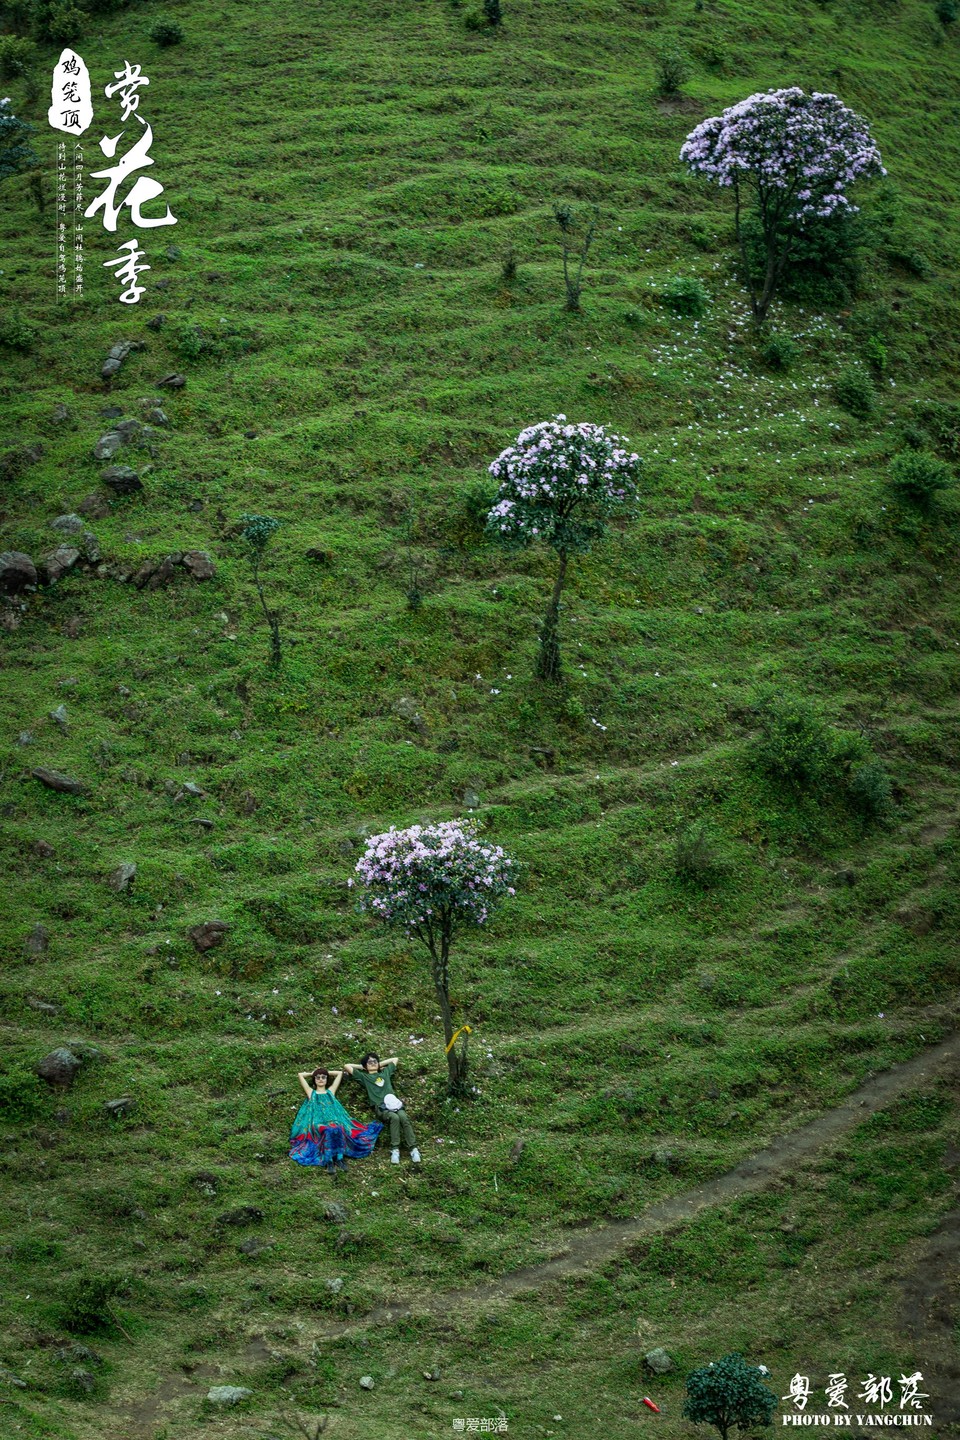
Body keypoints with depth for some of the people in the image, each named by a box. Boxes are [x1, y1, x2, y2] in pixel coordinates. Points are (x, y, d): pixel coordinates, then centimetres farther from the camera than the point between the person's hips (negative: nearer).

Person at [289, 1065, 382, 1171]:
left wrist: (327, 1072, 37)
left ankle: (339, 1159, -42)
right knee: (327, 1131, -38)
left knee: (337, 1129, -37)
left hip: (333, 1120, 2)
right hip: (317, 1122, -2)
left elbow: (340, 1073, 31)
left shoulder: (331, 1091, 27)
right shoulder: (311, 1093, 23)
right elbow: (300, 1075, 22)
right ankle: (328, 1161, -45)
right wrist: (312, 1073, 34)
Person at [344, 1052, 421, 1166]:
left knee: (404, 1117, -30)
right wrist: (362, 1067, 29)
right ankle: (395, 1149, -33)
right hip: (380, 1107, -3)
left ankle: (413, 1149, -36)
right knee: (394, 1117, -35)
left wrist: (380, 1065, 39)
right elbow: (347, 1066, 20)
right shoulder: (363, 1076, 23)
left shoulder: (385, 1072, 33)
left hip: (394, 1103, 3)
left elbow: (395, 1059, 44)